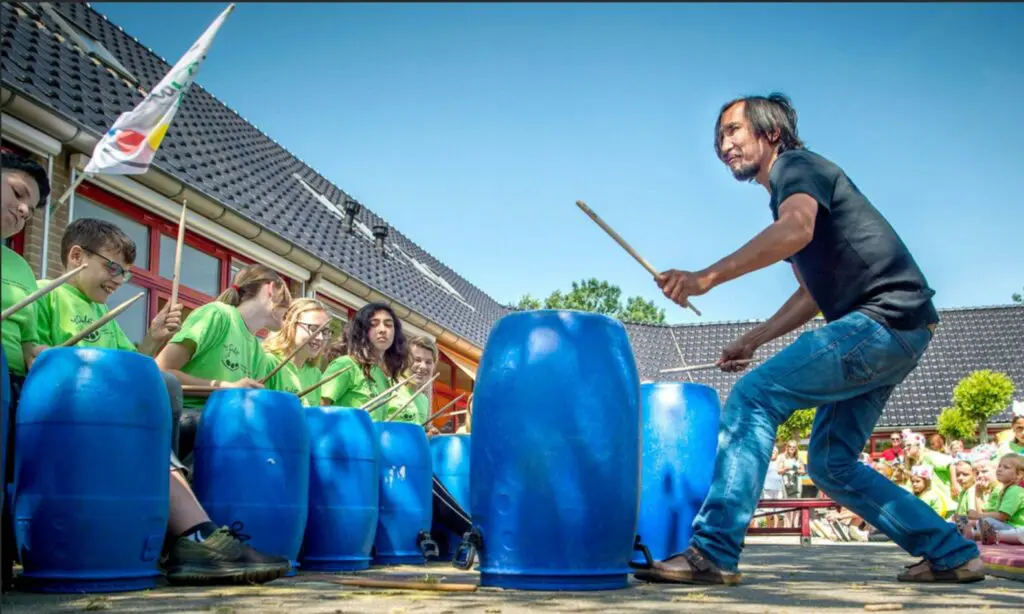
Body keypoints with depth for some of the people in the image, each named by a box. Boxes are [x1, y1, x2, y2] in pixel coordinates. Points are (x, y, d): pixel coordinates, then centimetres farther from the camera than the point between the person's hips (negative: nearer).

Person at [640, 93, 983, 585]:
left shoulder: (797, 165, -4)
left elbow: (797, 229, -28)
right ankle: (952, 555, 19)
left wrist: (706, 277, -32)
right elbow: (812, 294, 26)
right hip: (892, 335, 10)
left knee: (752, 396, -17)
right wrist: (752, 339, 18)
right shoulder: (787, 195, 24)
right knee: (831, 462, 12)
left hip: (887, 318, -10)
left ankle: (712, 553, -20)